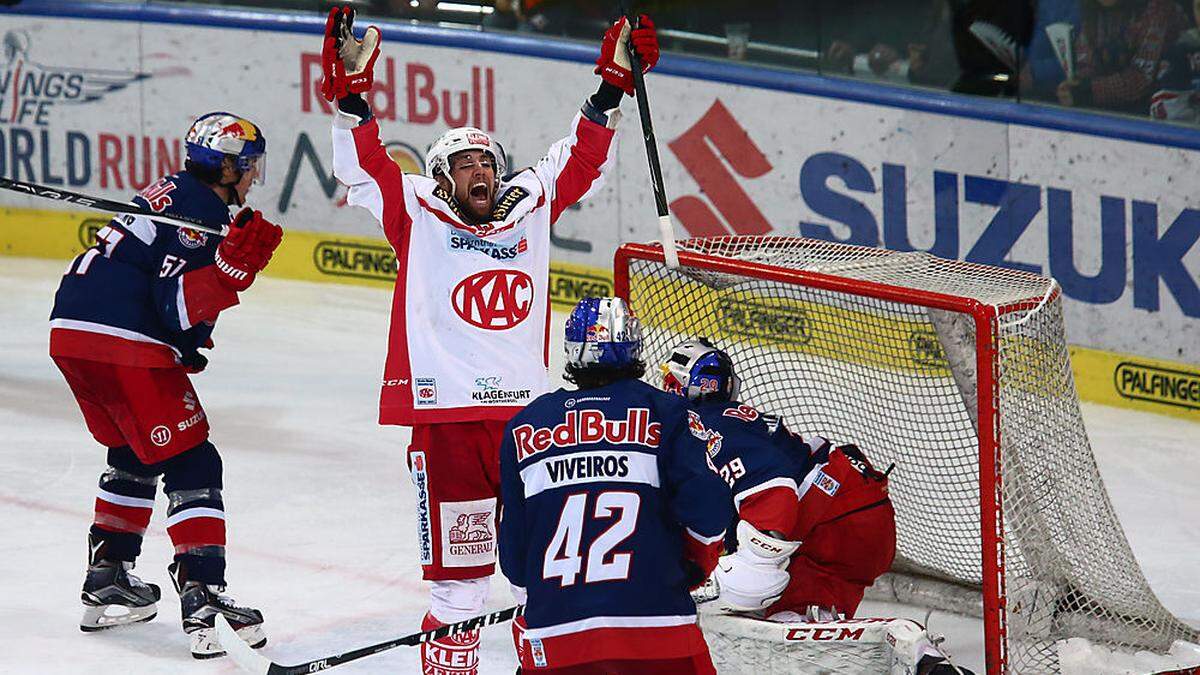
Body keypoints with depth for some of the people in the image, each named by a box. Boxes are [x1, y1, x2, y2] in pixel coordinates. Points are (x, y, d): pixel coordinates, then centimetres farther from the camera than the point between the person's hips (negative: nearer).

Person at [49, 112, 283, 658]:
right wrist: (233, 265, -27)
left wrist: (187, 345, 23)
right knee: (190, 467, -7)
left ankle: (107, 580, 28)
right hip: (126, 346, -10)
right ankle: (202, 596, -18)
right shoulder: (203, 212, -9)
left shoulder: (171, 193, 21)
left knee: (133, 455, 26)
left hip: (70, 329, 10)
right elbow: (177, 305, -20)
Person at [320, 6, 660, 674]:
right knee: (459, 569, -2)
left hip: (526, 412, 3)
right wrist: (351, 93, -12)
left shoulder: (530, 207, 13)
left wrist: (612, 85, 14)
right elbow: (365, 166, -2)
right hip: (445, 414, -3)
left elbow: (581, 159, 19)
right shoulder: (418, 216, 6)